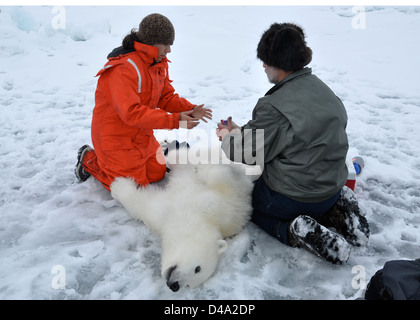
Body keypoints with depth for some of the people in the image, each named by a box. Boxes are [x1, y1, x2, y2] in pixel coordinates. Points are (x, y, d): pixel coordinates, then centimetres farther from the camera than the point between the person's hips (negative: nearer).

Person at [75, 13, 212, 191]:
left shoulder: (159, 63, 1)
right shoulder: (123, 69, -29)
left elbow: (166, 97, 5)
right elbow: (131, 113, -36)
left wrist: (190, 109, -14)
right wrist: (173, 121, -38)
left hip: (141, 135, 9)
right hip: (116, 138, -8)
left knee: (157, 174, 17)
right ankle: (90, 161, 20)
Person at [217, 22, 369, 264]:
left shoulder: (275, 106, -24)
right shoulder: (321, 88, 2)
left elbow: (246, 154, -14)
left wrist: (226, 136, 8)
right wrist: (239, 131, 16)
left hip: (290, 198, -7)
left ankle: (295, 231, -5)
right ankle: (336, 213, 11)